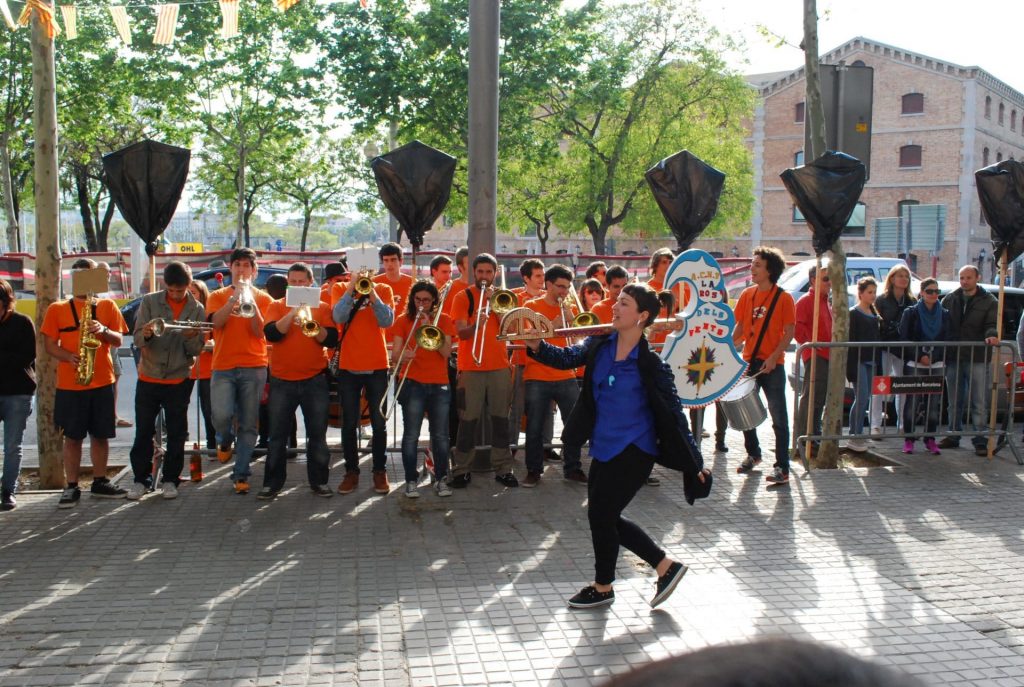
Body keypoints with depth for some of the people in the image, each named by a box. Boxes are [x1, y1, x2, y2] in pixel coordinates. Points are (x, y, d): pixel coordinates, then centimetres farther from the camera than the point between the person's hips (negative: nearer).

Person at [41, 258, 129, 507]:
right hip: (70, 384, -1)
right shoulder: (57, 309, 5)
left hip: (102, 382, 2)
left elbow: (118, 341, 4)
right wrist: (69, 357, -17)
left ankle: (100, 482, 20)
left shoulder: (107, 306, 9)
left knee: (101, 435, 8)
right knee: (72, 437, 2)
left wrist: (103, 330, -17)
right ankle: (71, 487, 10)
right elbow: (49, 345, 2)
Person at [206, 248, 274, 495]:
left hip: (254, 367, 0)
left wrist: (249, 300, -13)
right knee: (221, 415, -16)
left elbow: (260, 331, -4)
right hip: (223, 366, 0)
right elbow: (216, 322, -8)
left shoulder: (263, 298, 10)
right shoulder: (218, 296, 12)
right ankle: (225, 440, 18)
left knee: (249, 424, 0)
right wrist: (236, 297, -16)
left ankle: (241, 473, 10)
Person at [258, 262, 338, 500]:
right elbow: (271, 333, -13)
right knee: (278, 436, 5)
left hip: (314, 380, 0)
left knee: (317, 434, 6)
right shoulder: (277, 306, 5)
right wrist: (293, 313, -20)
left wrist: (312, 324, -20)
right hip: (282, 381, 0)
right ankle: (272, 483, 14)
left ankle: (319, 481, 17)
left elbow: (331, 340, -6)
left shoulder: (322, 308, 5)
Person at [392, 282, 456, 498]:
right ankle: (411, 481, 7)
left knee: (440, 435, 4)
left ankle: (441, 479, 14)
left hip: (439, 385, 1)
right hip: (413, 384, -1)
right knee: (411, 435, -2)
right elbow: (395, 352, -5)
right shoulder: (404, 321, 4)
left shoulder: (443, 320, 6)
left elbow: (446, 352, -6)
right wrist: (402, 356, -28)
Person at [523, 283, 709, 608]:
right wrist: (537, 346, -27)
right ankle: (665, 567, 29)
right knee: (605, 517, 14)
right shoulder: (600, 345, 1)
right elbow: (567, 358, -6)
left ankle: (602, 588, 25)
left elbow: (674, 413, -12)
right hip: (604, 447, 7)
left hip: (633, 451, -7)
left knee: (600, 513, 1)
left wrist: (695, 462, -10)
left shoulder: (651, 364, -16)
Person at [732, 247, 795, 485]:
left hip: (772, 365, -6)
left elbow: (789, 333, -9)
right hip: (748, 361, 6)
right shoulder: (747, 294, 7)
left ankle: (782, 467, 1)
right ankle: (753, 454, 34)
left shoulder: (783, 298, -8)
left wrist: (774, 357, -20)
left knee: (778, 417, -3)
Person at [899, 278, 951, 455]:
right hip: (915, 365, -2)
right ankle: (908, 439, 2)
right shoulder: (911, 313, 3)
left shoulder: (945, 315, 11)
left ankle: (930, 439, 10)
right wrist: (920, 356, -12)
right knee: (912, 402, -5)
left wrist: (932, 357, -9)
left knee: (933, 403, 2)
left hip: (936, 365, 2)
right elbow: (904, 338, -3)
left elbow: (947, 341, 5)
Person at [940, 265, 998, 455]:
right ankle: (953, 436, 24)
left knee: (979, 403, -1)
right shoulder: (949, 300, 9)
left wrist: (991, 335, -29)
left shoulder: (989, 301, 2)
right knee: (954, 402, 13)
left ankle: (980, 440, 4)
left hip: (978, 360, -3)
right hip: (953, 359, 3)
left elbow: (991, 324, -5)